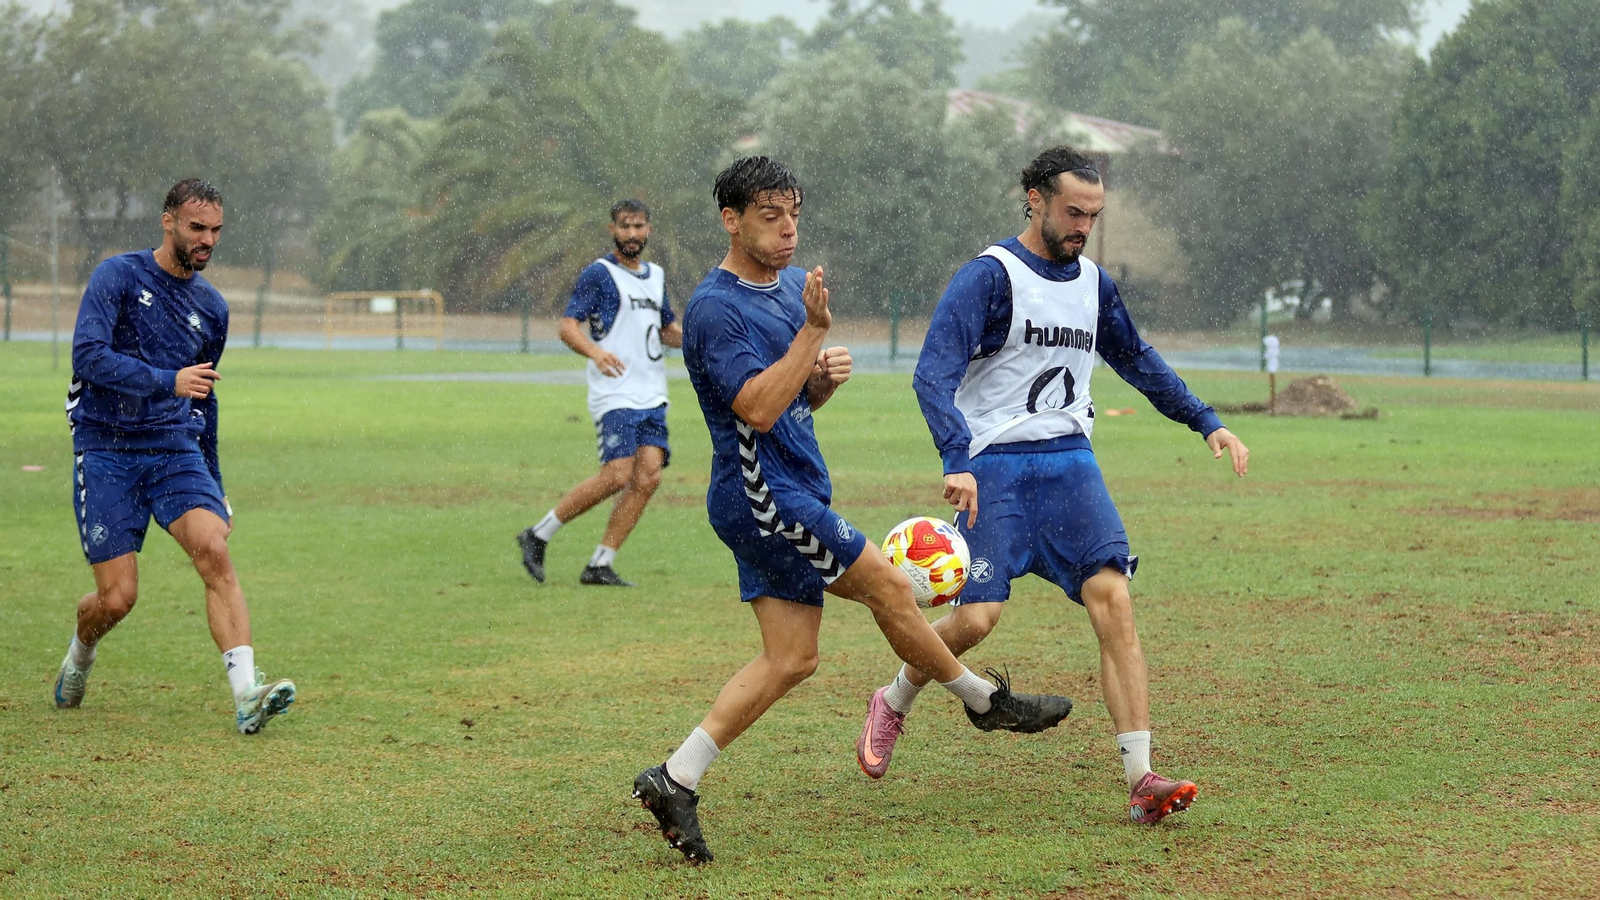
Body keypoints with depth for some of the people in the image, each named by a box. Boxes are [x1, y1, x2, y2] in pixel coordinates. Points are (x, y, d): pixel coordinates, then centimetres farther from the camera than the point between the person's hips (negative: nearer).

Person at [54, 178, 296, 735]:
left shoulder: (212, 308, 13)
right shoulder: (118, 277, -3)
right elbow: (88, 356, -17)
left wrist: (214, 487, 28)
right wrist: (169, 381, -26)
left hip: (177, 449, 4)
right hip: (106, 452, -4)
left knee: (215, 552, -22)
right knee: (118, 597, -6)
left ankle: (247, 696, -30)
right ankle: (80, 653, 31)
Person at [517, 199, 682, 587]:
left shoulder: (656, 276, 18)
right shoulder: (599, 274, -3)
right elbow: (568, 326, -11)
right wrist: (595, 351, -30)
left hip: (652, 396, 7)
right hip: (614, 395, -7)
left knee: (648, 477, -7)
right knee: (617, 475, -17)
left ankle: (600, 565, -1)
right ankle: (538, 536, -1)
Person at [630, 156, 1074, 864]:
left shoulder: (795, 285, 13)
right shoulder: (716, 308, -16)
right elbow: (757, 409, -25)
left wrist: (827, 376, -1)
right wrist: (813, 332, -26)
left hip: (786, 497, 10)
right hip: (763, 494, -10)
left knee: (790, 659, 5)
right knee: (888, 586, -1)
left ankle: (675, 780, 3)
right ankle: (984, 701, 18)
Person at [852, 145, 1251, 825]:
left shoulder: (1093, 283, 12)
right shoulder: (989, 277, -9)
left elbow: (1138, 362, 29)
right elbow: (934, 373, -19)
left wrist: (1206, 423, 24)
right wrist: (957, 461, -33)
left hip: (1070, 462, 5)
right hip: (996, 466, -5)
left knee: (1112, 598, -12)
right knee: (977, 616, -13)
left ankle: (1142, 781, -16)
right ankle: (892, 704, 21)